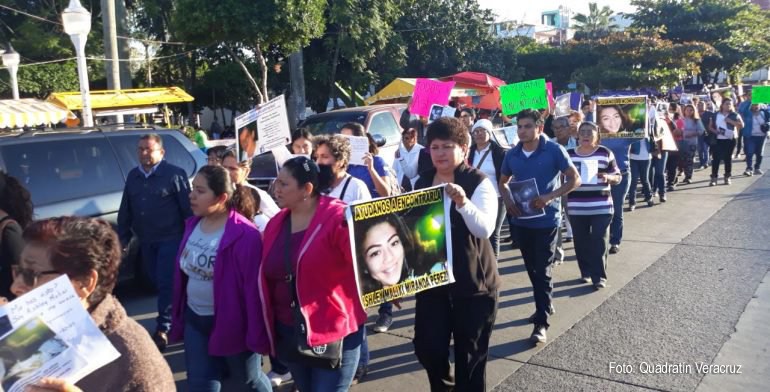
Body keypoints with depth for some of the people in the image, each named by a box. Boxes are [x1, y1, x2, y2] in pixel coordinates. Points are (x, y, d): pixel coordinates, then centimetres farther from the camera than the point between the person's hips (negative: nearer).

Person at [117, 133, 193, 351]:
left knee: (166, 283, -4)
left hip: (170, 239, -7)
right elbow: (125, 210, 16)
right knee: (157, 282, 14)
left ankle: (163, 329, 5)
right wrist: (123, 238, 14)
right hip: (146, 241, 7)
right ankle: (175, 321, 30)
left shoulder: (175, 174, -10)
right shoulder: (133, 176, 11)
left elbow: (188, 208, -11)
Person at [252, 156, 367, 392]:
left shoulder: (338, 217, -16)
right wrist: (267, 327, 11)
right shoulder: (276, 224, 5)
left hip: (333, 332, -7)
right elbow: (267, 276, 10)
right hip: (288, 333, 7)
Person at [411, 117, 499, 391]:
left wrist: (462, 202, -41)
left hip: (473, 282, -4)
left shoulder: (479, 183, -11)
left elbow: (485, 229, -25)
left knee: (469, 354, 7)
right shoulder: (421, 182, 4)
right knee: (427, 347, 7)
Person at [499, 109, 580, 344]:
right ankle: (545, 305, 36)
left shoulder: (554, 150, -10)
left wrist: (549, 197, -21)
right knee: (532, 269, 16)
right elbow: (503, 182, 16)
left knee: (542, 271, -4)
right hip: (521, 220, 5)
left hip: (547, 220, -5)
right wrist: (508, 201, -5)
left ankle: (541, 323, 2)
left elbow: (575, 179, -8)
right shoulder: (512, 155, 2)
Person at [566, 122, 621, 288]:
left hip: (601, 207, -2)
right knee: (581, 242, 8)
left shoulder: (605, 153, 1)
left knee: (599, 242, -2)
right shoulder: (569, 154, 6)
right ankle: (586, 272, 23)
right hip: (576, 208, 2)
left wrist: (608, 177, -17)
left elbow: (618, 177, 4)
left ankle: (599, 277, 5)